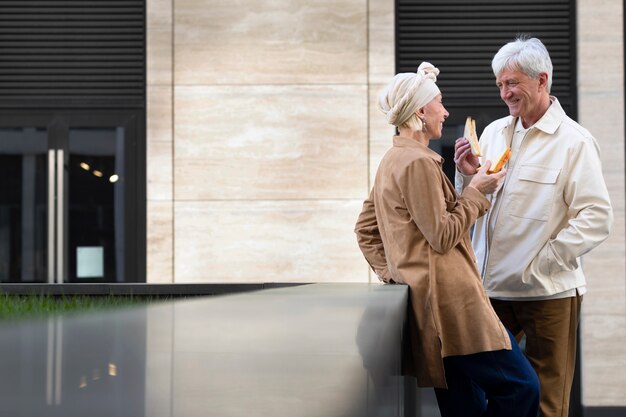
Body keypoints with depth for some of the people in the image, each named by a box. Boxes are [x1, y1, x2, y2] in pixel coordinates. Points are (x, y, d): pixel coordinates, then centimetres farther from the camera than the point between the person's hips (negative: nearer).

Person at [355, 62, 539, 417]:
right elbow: (442, 236, -15)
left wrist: (391, 272, 15)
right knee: (522, 387, -8)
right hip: (451, 299, -10)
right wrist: (476, 192, -5)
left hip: (428, 300, 10)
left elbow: (365, 228, 23)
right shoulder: (419, 162, -13)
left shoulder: (393, 160, 18)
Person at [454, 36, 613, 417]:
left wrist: (543, 262, -18)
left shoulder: (574, 141, -7)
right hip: (493, 286, 5)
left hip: (547, 292, -5)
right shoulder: (493, 132, 11)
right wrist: (467, 175, -4)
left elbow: (596, 218, -14)